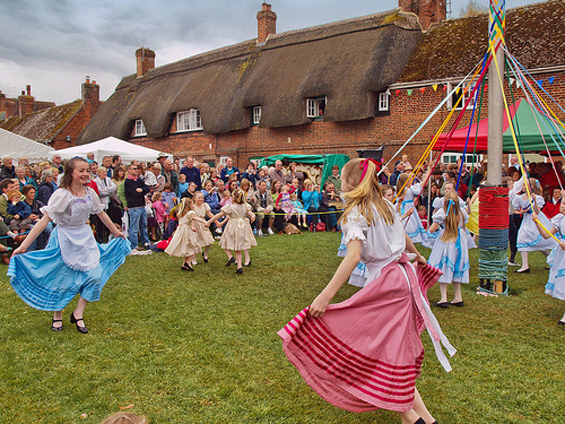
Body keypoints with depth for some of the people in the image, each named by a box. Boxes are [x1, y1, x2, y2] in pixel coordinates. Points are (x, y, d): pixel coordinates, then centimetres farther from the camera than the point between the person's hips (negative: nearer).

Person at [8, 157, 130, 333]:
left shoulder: (90, 193, -2)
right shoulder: (61, 195, -18)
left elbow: (101, 214, 14)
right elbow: (45, 220, -22)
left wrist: (117, 232, 25)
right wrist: (23, 246, -26)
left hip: (85, 237, 5)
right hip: (65, 239, -5)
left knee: (95, 276, -5)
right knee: (62, 280, 5)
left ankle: (78, 314, 11)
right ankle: (57, 315, 30)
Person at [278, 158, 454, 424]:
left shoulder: (356, 213, -13)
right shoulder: (385, 205, 11)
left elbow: (353, 256, -26)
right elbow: (404, 238, 24)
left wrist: (326, 295, -31)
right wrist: (418, 255, 46)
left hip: (386, 281, -9)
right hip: (404, 274, 9)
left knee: (383, 345, 0)